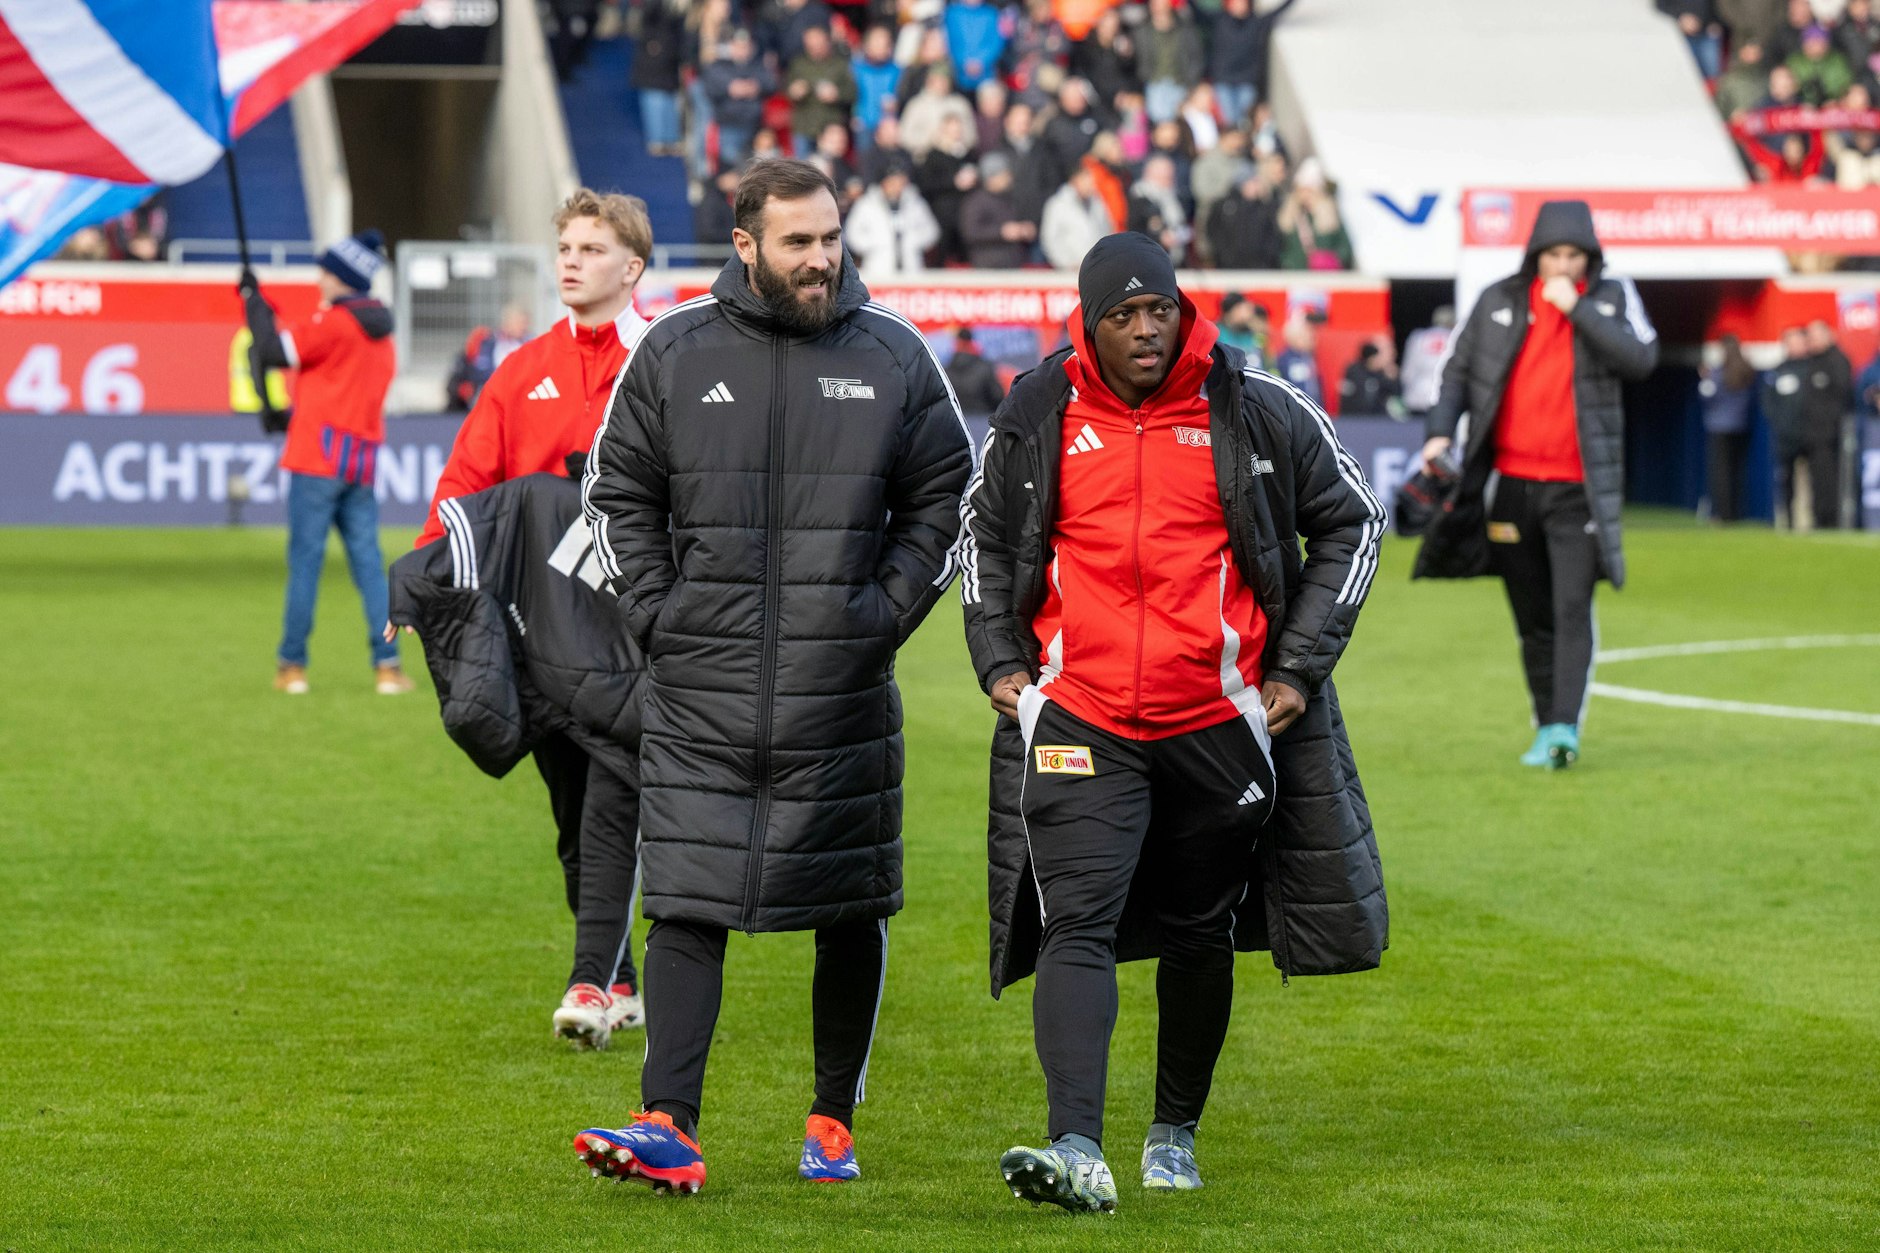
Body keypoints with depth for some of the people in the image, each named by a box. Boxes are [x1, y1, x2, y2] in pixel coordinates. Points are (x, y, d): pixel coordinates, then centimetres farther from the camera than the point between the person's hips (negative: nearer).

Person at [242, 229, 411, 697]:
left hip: (320, 454, -7)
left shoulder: (333, 321, -9)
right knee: (368, 561, 5)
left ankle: (292, 664, 0)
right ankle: (387, 664, -3)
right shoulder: (381, 332, 16)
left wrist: (254, 301, 1)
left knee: (305, 558, -3)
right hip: (363, 461, 7)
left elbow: (273, 352, -10)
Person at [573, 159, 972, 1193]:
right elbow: (619, 491, 9)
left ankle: (834, 1122, 20)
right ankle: (668, 1128, -10)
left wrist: (890, 609, -2)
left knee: (849, 912, 7)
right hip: (699, 690, -1)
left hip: (842, 688, 1)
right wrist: (654, 612, -1)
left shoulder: (893, 356, 3)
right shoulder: (674, 352, 2)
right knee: (686, 904, -7)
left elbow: (944, 497, 9)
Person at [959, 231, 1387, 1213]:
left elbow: (1351, 523, 9)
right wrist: (999, 660, 8)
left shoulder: (1257, 414, -2)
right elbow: (986, 532, 19)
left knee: (1200, 936, 13)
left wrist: (1300, 666, 3)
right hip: (1078, 721, -1)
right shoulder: (1036, 420, 1)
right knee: (1076, 927, -15)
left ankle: (1176, 1133, 31)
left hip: (1218, 721, 1)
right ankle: (1076, 1149, -25)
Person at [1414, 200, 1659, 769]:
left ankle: (1565, 728, -20)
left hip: (1579, 487, -2)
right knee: (1533, 617, 9)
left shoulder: (1613, 297, 2)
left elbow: (1641, 358, -13)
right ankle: (1547, 728, 18)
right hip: (1513, 482, 2)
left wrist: (1578, 308, -16)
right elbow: (1460, 369, 13)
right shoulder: (1498, 302, 6)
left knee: (1573, 608, -14)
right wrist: (1441, 432, -1)